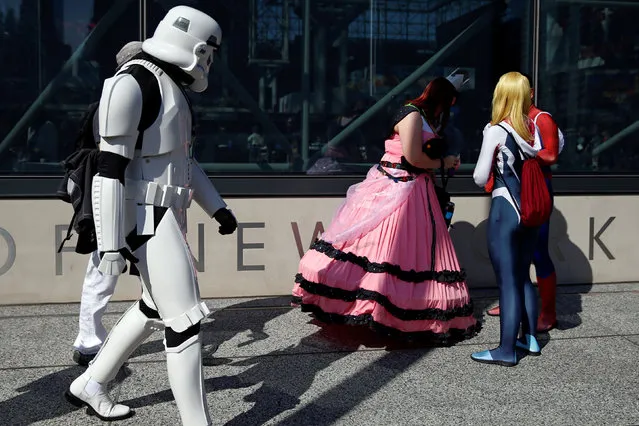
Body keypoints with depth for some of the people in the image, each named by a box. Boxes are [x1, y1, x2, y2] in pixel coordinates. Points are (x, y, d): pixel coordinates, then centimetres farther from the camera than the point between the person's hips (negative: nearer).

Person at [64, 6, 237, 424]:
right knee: (184, 319, -6)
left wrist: (217, 207, 19)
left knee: (157, 307, 22)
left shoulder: (171, 87, 13)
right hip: (146, 220, -10)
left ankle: (89, 385, 37)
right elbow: (110, 169, -21)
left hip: (165, 214, 10)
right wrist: (112, 244, -22)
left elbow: (184, 159, 22)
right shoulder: (132, 85, -18)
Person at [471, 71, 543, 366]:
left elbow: (480, 178, -11)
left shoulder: (496, 131, -12)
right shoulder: (535, 129, 3)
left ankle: (506, 350, 3)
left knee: (507, 281, -2)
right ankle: (530, 338, 27)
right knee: (523, 277, 18)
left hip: (504, 211, -6)